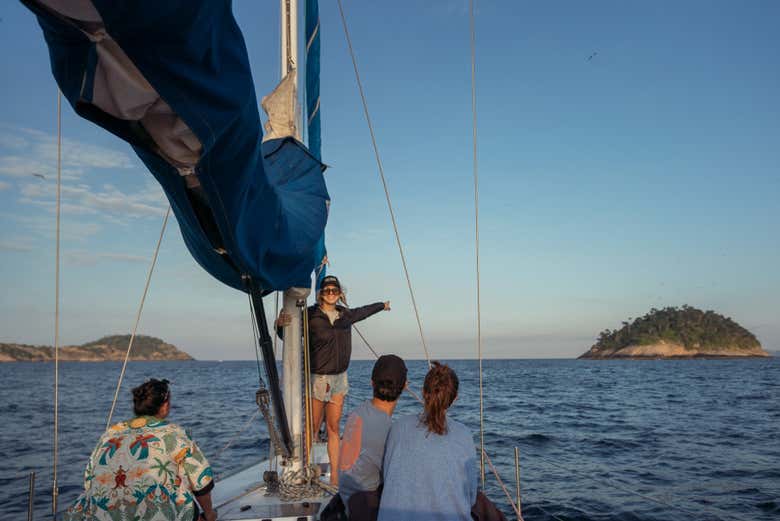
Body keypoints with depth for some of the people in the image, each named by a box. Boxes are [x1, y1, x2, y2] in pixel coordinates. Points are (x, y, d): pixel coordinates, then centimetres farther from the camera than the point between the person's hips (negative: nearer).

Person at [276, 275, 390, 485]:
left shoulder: (346, 315, 7)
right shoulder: (310, 316, -9)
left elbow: (363, 311, 27)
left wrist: (382, 305, 46)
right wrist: (280, 325, -30)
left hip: (339, 378, 5)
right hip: (317, 378, -5)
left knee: (333, 429, 7)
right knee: (312, 429, -4)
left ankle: (335, 478, 11)